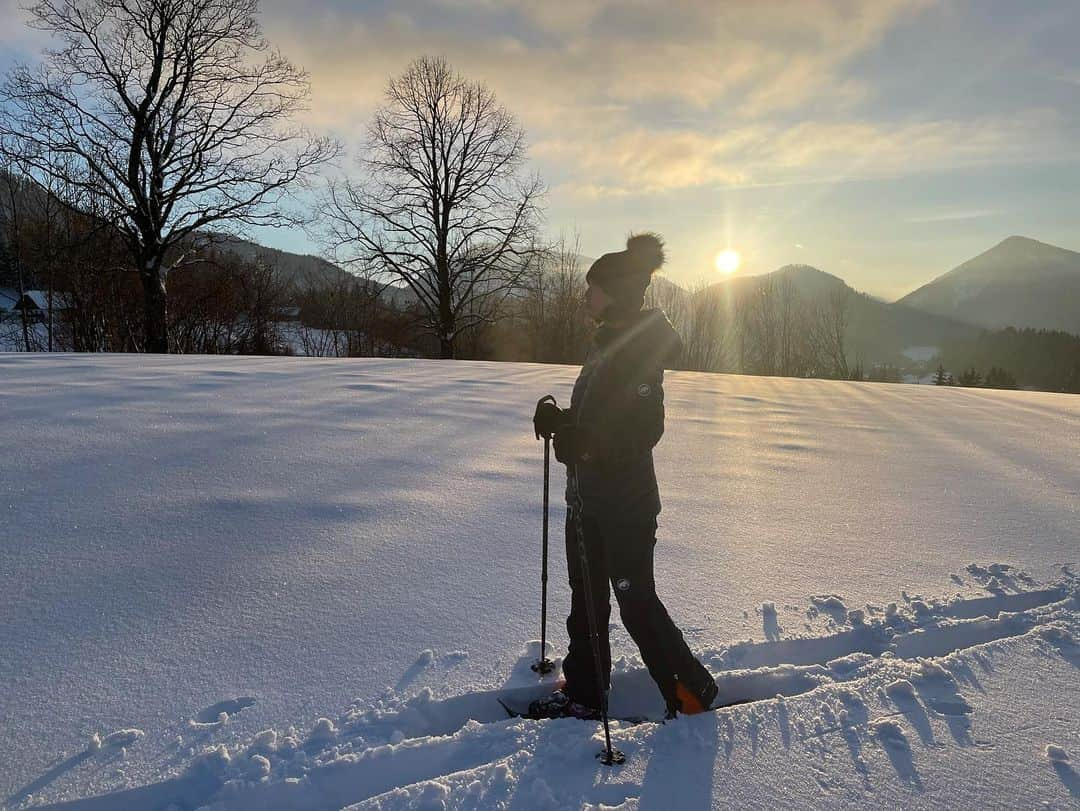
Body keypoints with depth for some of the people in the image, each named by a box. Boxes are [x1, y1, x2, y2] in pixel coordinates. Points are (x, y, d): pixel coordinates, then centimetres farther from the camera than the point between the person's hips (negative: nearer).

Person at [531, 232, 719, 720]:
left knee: (635, 599, 3)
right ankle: (582, 693, 31)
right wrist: (561, 421, 0)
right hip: (589, 494, 9)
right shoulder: (609, 342, 11)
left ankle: (691, 690, 23)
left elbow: (643, 430, -24)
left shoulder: (639, 349, -18)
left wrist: (576, 435, -30)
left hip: (625, 500, -9)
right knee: (585, 600, 16)